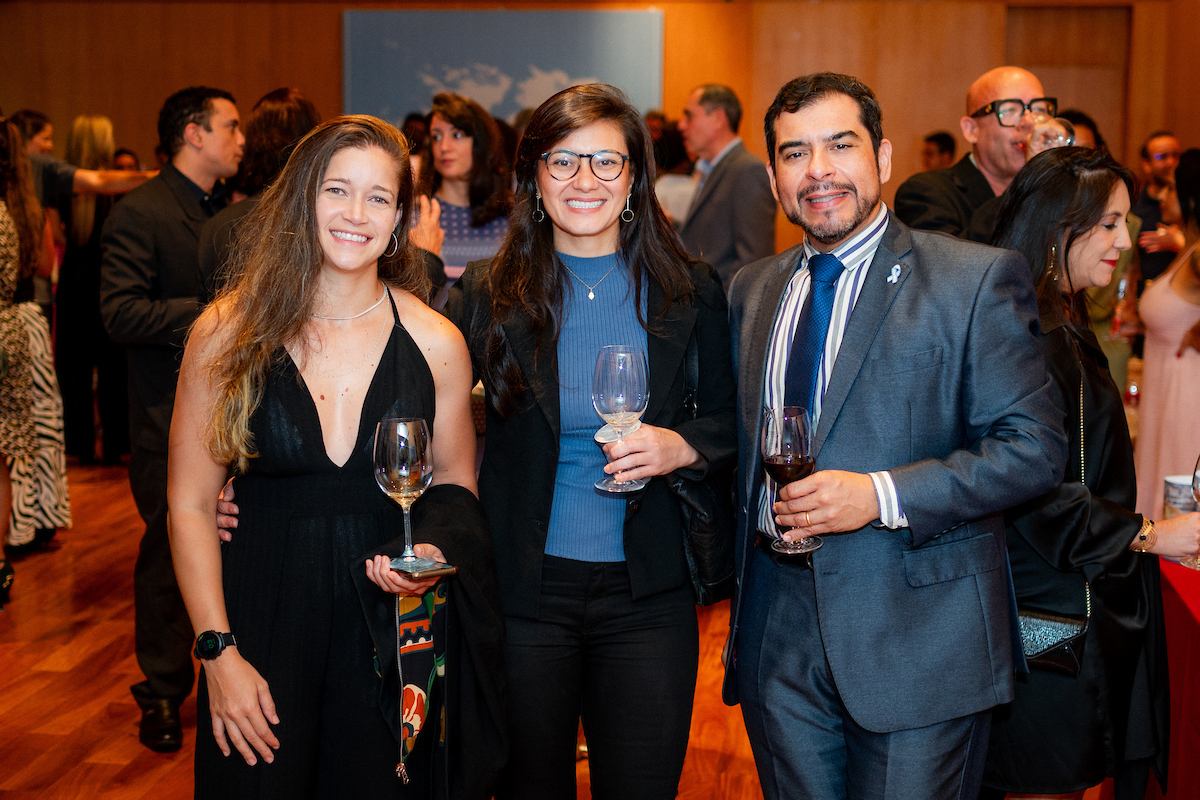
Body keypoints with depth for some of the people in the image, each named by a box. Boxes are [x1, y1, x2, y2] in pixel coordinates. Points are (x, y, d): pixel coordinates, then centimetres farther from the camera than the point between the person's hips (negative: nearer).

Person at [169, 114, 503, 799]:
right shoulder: (228, 335, -7)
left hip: (392, 626, 1)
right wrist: (218, 653, -8)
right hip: (262, 624, 0)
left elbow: (455, 482, 9)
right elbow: (190, 504, -3)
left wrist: (433, 552, -12)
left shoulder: (436, 343, -5)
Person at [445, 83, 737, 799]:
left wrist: (682, 446, -13)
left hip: (647, 596, 1)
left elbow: (727, 422, 7)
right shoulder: (487, 295, -3)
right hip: (521, 589, 0)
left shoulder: (689, 292, -1)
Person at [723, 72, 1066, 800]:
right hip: (777, 630, 5)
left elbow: (1035, 447, -11)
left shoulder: (978, 279, -6)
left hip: (918, 635, -4)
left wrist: (883, 496, -21)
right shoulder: (753, 290, 11)